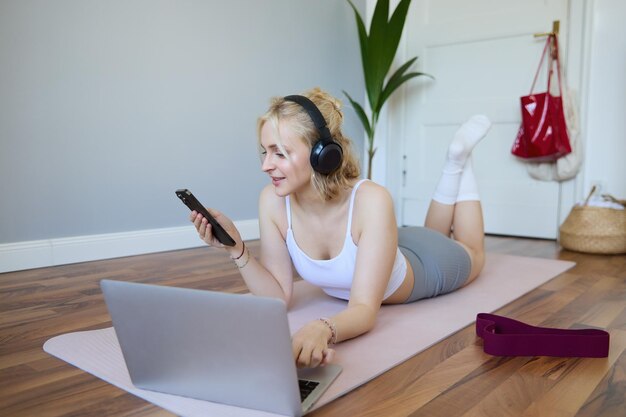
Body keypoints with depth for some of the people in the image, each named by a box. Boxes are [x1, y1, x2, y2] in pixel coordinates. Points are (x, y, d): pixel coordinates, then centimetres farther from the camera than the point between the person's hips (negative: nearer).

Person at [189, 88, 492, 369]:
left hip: (425, 266, -3)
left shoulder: (370, 201, -43)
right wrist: (237, 250, -40)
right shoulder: (272, 201, -30)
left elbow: (365, 310, -46)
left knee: (472, 254, 32)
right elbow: (278, 297, -24)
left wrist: (324, 329, -67)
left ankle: (460, 156, 39)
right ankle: (453, 164, 45)